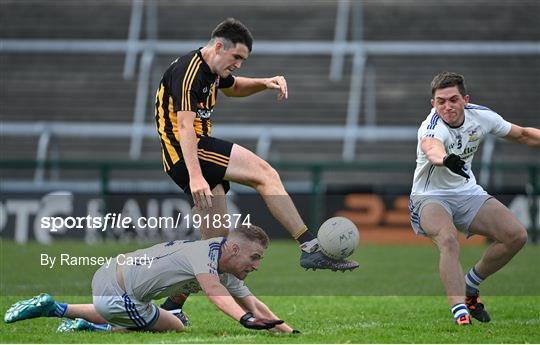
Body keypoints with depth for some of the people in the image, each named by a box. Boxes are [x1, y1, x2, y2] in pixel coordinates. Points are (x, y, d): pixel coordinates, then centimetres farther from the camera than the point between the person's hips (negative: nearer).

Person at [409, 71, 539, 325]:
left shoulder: (481, 116, -9)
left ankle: (470, 285, 11)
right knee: (448, 239, -35)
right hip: (430, 197, -6)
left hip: (467, 193, 6)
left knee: (516, 235, -9)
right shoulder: (432, 127, -28)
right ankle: (460, 311, -43)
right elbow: (431, 147, -55)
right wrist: (445, 159, -77)